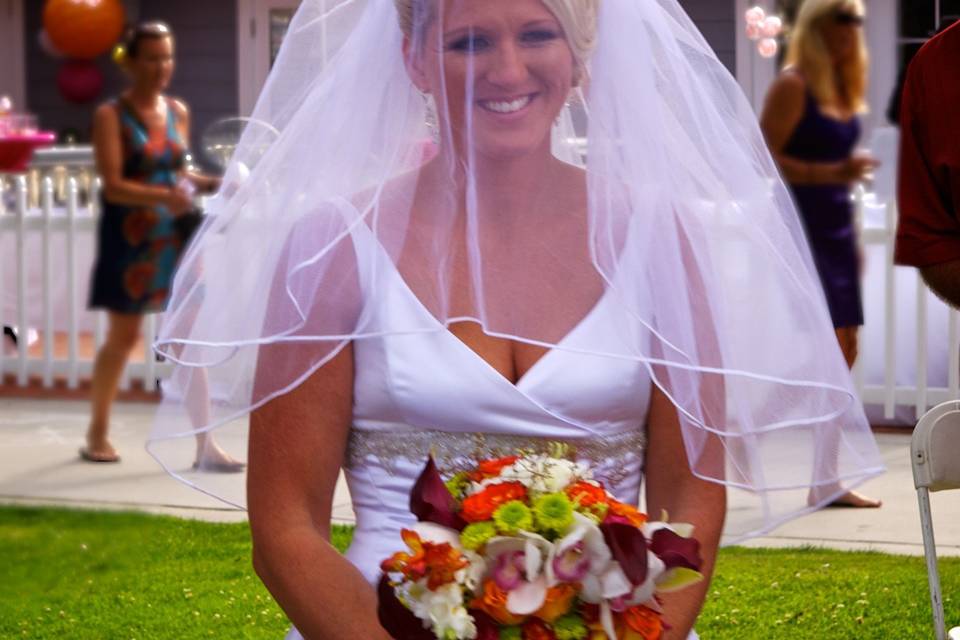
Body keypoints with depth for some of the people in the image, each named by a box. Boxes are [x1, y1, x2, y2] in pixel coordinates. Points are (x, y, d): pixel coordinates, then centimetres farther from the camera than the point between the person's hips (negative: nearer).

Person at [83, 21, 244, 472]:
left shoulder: (178, 112, 8)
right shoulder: (111, 117, -8)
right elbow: (113, 186, -17)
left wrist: (211, 184, 1)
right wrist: (164, 196, -31)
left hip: (174, 236, 4)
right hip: (130, 238, -4)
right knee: (123, 338, 6)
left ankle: (204, 445, -1)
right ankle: (97, 435, 25)